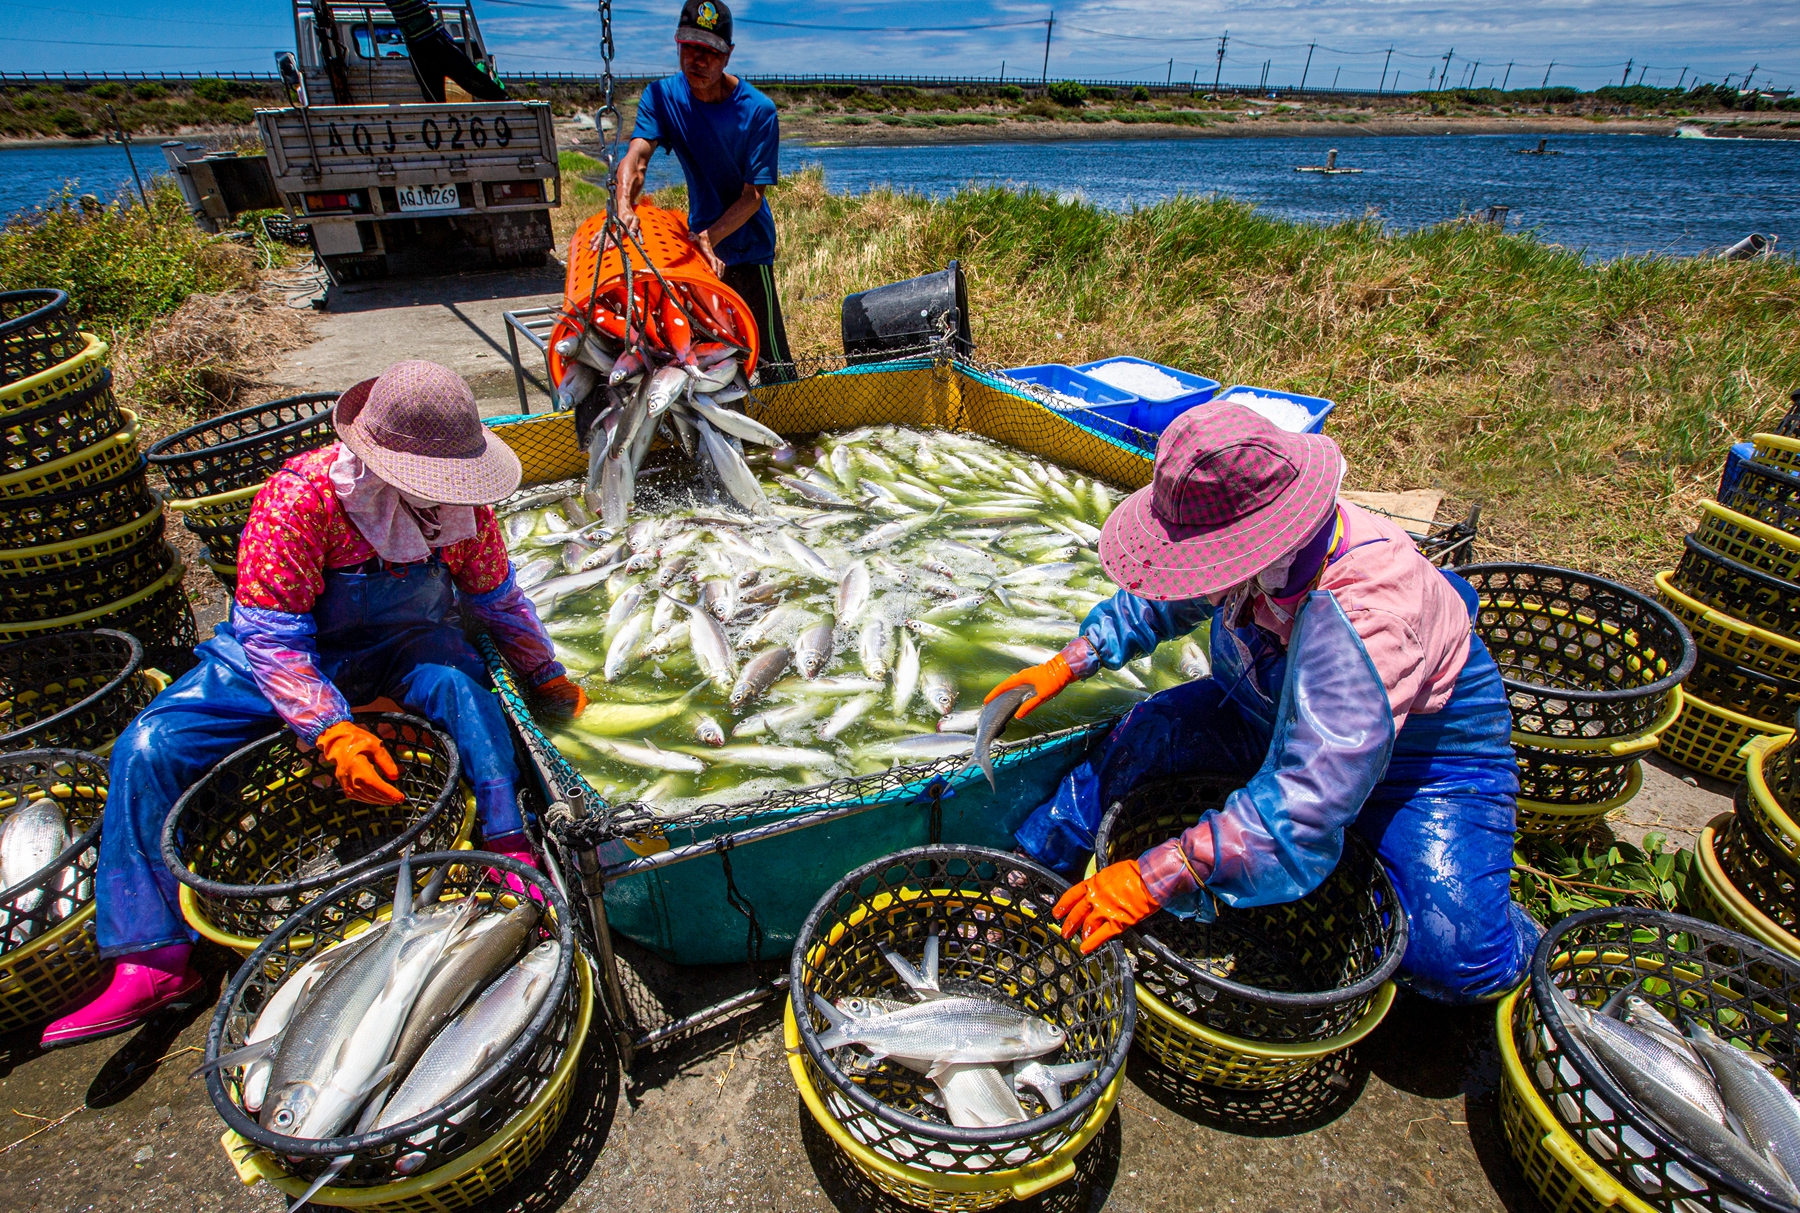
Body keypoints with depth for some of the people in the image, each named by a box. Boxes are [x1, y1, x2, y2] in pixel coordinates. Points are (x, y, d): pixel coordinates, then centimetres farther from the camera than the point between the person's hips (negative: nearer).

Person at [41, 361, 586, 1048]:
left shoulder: (460, 501, -17)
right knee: (148, 748, -16)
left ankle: (513, 851, -28)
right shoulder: (298, 498, -28)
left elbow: (497, 597, 1)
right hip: (286, 650, 0)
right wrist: (335, 732, -39)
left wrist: (549, 678, 9)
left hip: (406, 644, 1)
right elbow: (271, 638, -26)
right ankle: (151, 962, -6)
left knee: (460, 686, -35)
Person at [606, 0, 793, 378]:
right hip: (697, 238, 4)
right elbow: (636, 155, -22)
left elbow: (753, 195, -18)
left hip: (748, 247, -4)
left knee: (769, 354, -4)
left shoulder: (757, 110, -17)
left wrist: (710, 238, -32)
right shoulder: (662, 96, -7)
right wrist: (624, 207, -43)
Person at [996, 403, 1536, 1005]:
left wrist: (1157, 877, -48)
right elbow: (1160, 605, 2)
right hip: (1279, 713, 6)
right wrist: (1070, 662, -1)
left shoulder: (1365, 620, -43)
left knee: (1455, 956, -24)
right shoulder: (1264, 549, -20)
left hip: (1426, 751, -5)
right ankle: (1029, 869, 2)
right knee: (1147, 730, -17)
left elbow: (1308, 796, -47)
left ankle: (1506, 940, 14)